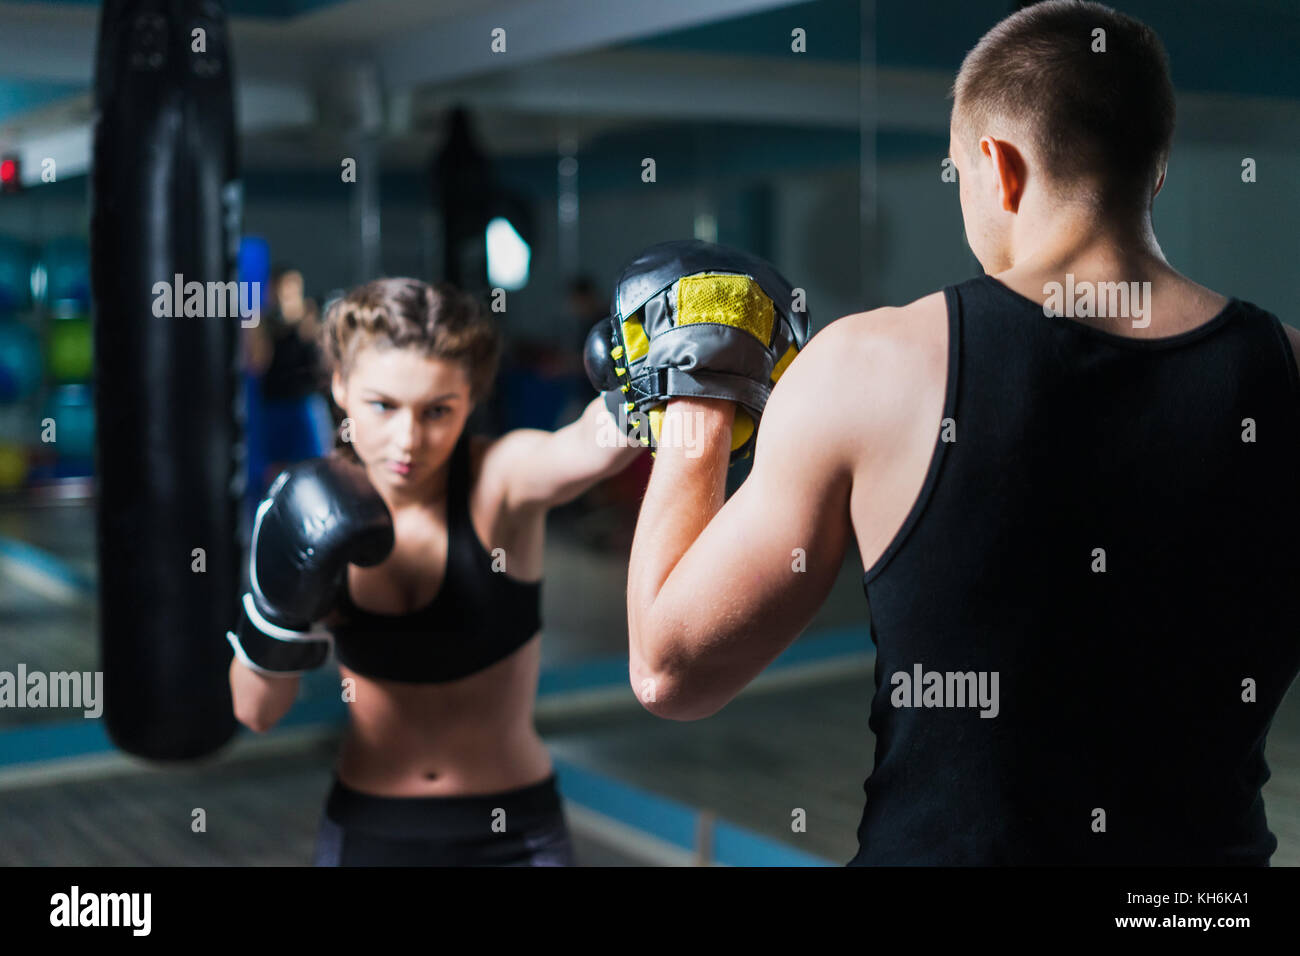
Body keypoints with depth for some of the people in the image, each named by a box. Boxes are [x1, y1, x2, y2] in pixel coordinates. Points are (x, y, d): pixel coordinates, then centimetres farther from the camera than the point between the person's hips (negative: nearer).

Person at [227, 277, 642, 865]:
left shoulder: (501, 477, -19)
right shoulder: (317, 511, -9)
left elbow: (596, 443, -43)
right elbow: (256, 712, -7)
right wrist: (278, 610, -25)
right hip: (365, 830, 3)